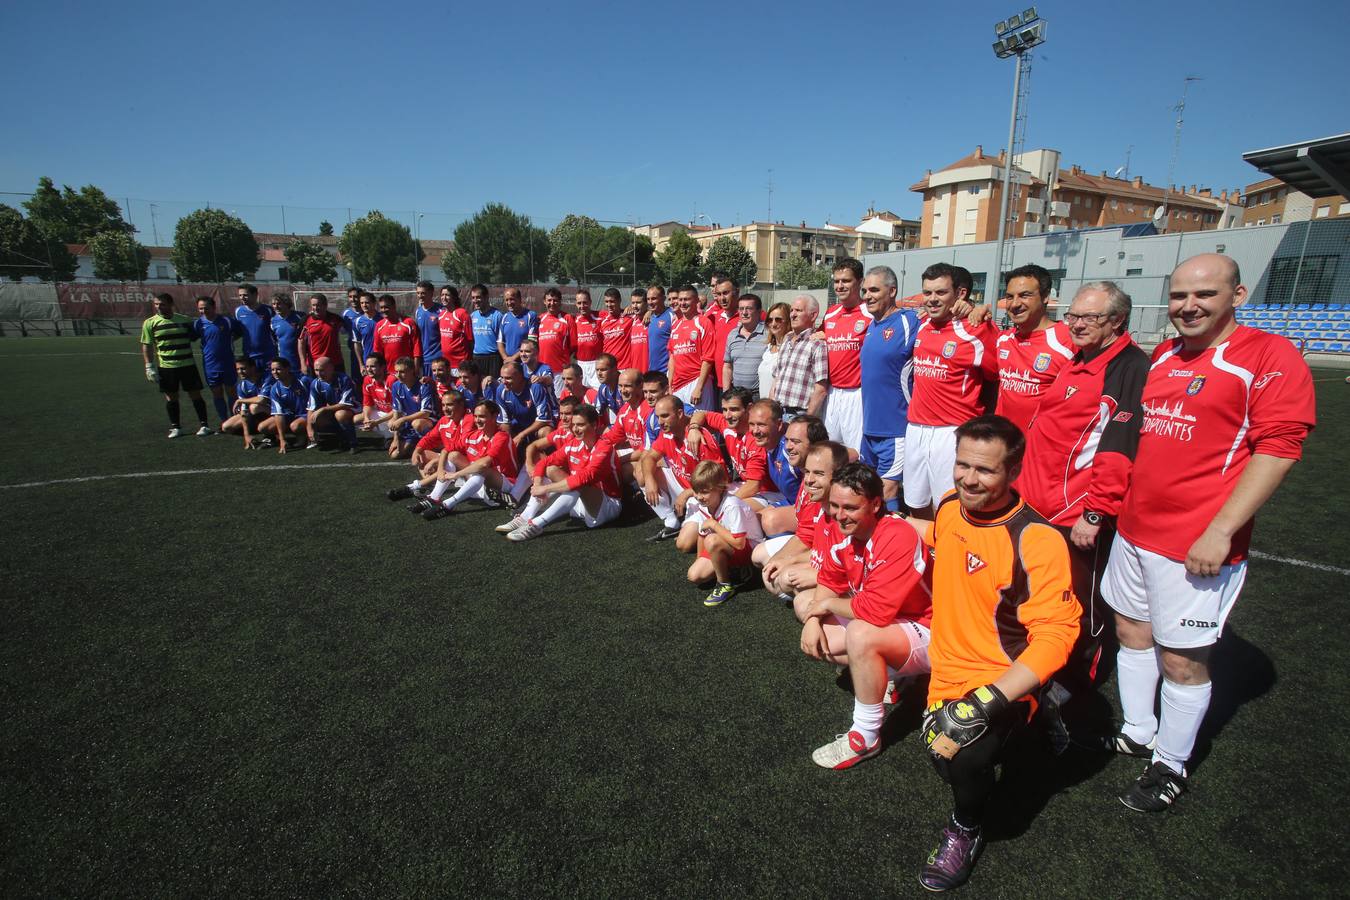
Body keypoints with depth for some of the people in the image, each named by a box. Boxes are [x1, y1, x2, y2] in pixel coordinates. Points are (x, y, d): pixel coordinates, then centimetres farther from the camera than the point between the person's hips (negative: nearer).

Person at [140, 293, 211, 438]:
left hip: (188, 364, 0)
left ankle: (204, 425, 9)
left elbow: (194, 337, 19)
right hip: (166, 366, 0)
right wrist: (149, 367, -3)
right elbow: (146, 346, 2)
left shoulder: (185, 320, 3)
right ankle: (175, 427, 17)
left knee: (195, 394, 2)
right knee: (171, 397, 6)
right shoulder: (150, 323, 1)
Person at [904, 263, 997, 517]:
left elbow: (997, 377, -3)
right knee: (917, 506, 16)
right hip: (915, 429, 7)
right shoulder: (921, 326, 8)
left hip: (952, 434, -6)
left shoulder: (974, 331, -11)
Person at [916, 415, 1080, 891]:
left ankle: (965, 832, 8)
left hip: (1003, 684, -6)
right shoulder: (949, 508, -4)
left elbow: (1055, 635, -25)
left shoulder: (1036, 540, -23)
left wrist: (985, 704, -31)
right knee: (940, 753, 14)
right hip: (947, 670, 7)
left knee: (966, 759, -27)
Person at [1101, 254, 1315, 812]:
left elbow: (1278, 449, -15)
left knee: (1181, 659, 6)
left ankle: (1170, 766, 26)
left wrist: (1220, 531, -21)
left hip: (1197, 545, -7)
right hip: (1133, 530, 7)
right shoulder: (1161, 357, 10)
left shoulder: (1269, 356, -10)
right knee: (1132, 631, 17)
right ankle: (1136, 733, 37)